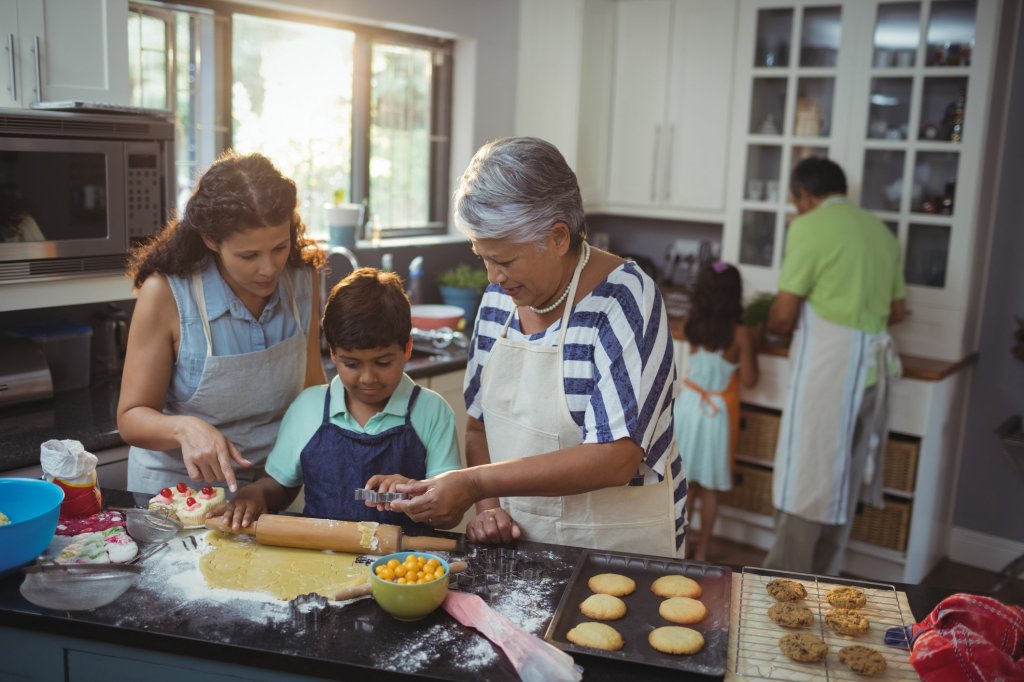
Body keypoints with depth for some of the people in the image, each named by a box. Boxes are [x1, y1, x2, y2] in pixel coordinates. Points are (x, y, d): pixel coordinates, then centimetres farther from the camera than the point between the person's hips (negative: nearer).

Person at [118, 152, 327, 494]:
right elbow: (132, 418, -8)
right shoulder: (166, 294, -15)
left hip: (275, 486, 2)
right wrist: (184, 427, -28)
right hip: (176, 488, -1)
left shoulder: (302, 279, -4)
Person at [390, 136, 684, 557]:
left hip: (618, 550, -4)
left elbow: (614, 459, -20)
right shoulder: (498, 300, 5)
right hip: (519, 543, 4)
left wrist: (475, 483, -21)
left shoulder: (624, 299, -14)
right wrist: (488, 506, -4)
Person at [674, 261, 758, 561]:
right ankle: (701, 552, 20)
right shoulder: (740, 334, -15)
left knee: (686, 483, 14)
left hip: (687, 405, 3)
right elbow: (749, 380, -8)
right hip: (715, 412, -3)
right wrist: (751, 349, 4)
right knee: (709, 488, 11)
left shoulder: (693, 326, -5)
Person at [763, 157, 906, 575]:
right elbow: (897, 311, 19)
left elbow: (783, 315, -9)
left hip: (828, 365, -7)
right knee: (843, 478, 14)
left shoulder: (810, 226, -8)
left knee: (805, 477, 0)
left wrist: (769, 329, 12)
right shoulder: (881, 231, 14)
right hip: (871, 366, 7)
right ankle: (821, 580, 26)